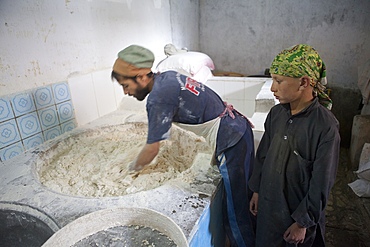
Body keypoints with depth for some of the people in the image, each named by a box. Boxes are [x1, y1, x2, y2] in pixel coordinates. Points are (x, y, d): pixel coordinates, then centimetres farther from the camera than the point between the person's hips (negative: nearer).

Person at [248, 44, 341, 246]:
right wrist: (256, 190, 9)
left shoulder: (326, 127, -23)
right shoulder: (276, 113, -6)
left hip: (299, 211, -5)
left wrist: (302, 223, -12)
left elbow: (321, 184, -18)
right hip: (268, 204, 5)